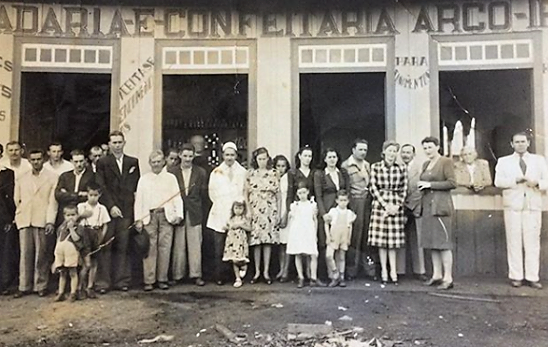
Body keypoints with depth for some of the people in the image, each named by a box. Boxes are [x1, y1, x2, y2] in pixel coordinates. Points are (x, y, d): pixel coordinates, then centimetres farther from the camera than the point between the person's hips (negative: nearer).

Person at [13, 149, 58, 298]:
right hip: (24, 221, 3)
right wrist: (19, 216, 8)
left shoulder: (52, 177, 4)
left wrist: (50, 221, -11)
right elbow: (17, 199, 20)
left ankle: (41, 286, 7)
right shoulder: (22, 179, 17)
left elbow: (53, 201, -3)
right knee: (25, 254, 2)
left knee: (41, 255, -1)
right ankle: (24, 286, 9)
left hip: (42, 221, -3)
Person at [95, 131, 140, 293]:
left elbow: (137, 186, 12)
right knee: (105, 247, -1)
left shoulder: (133, 162, 12)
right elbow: (101, 187, -2)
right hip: (108, 210, -2)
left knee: (122, 247, 5)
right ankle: (103, 282, 6)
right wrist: (111, 206, -11)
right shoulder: (102, 162, 4)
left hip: (126, 211, 2)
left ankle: (121, 280, 12)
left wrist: (135, 207, 3)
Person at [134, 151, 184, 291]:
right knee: (150, 249, -3)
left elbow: (177, 197, 7)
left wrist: (179, 215, -7)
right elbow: (138, 199, 9)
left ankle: (162, 279, 7)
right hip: (149, 216, 0)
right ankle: (149, 281, 4)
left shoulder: (171, 178, 13)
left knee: (165, 248, -2)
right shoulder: (144, 179, 14)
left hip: (166, 216, 0)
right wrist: (138, 219, 0)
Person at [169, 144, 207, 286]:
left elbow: (204, 194, 8)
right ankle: (177, 275, 13)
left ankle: (196, 275, 9)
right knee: (178, 246, 3)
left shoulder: (201, 173, 6)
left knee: (195, 245, 2)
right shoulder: (171, 172, 4)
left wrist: (195, 206, 4)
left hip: (194, 214, 0)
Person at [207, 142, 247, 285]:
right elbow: (212, 193, 11)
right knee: (219, 248, -2)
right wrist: (222, 204, 4)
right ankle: (219, 277, 4)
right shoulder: (216, 172, 9)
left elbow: (245, 192, 8)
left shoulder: (243, 172, 8)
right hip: (220, 214, 0)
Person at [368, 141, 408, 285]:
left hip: (396, 206, 1)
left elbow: (404, 189, 7)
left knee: (393, 240, 5)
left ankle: (393, 271, 10)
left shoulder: (401, 168, 7)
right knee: (381, 239, 1)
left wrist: (397, 205, -5)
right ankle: (384, 270, 9)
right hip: (380, 205, -1)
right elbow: (373, 188, -2)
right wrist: (385, 205, -9)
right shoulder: (375, 167, 1)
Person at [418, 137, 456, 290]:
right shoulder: (425, 165, 18)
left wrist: (430, 184, -12)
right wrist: (422, 186, 8)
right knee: (432, 242, 9)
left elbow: (452, 183, -13)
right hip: (427, 206, 8)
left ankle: (448, 278, -2)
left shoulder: (446, 162, -4)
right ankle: (437, 275, 17)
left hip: (440, 206, -8)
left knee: (443, 242, -6)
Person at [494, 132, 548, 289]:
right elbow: (498, 181, -2)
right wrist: (516, 179, -16)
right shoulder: (504, 161, 12)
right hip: (513, 205, -1)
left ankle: (532, 277, 3)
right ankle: (516, 276, 3)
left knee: (533, 241, -1)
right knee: (514, 241, -1)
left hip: (533, 205, 1)